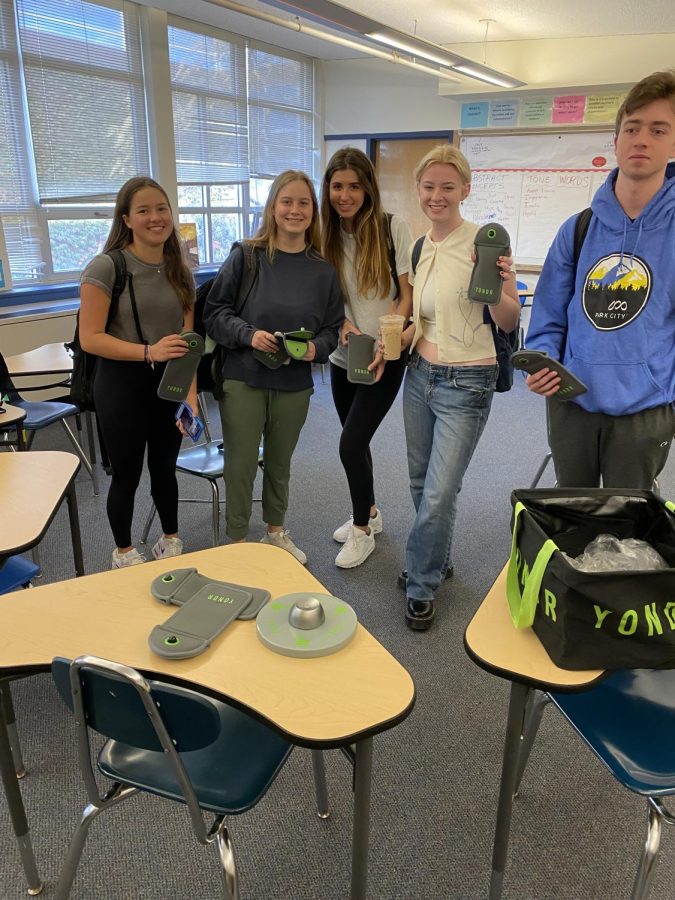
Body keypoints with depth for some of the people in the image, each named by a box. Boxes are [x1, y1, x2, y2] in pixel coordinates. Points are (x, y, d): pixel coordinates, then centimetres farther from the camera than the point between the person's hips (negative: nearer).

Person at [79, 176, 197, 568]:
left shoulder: (181, 272, 4)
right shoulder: (106, 267, -12)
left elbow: (185, 341, 1)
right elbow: (90, 338, -16)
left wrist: (190, 393, -10)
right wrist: (149, 351, -27)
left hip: (169, 383, 4)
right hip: (122, 383, -4)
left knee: (165, 467, 17)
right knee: (127, 473, 8)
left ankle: (171, 540, 39)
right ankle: (124, 551, 31)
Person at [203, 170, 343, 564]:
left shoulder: (323, 270, 0)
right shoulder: (245, 256, -7)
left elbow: (332, 328, 6)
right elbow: (215, 312, -4)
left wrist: (317, 348, -14)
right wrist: (248, 334, -20)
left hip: (295, 385, 3)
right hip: (243, 380, -2)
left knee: (280, 463, 19)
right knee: (241, 466, 4)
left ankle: (276, 532, 40)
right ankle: (237, 542, 25)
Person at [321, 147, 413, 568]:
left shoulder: (394, 229, -9)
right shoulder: (327, 236, 3)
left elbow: (408, 296, -10)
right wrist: (345, 324, -12)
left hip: (385, 359, -5)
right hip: (343, 357, 5)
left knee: (351, 443, -9)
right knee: (356, 441, 15)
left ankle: (362, 530, 13)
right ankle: (369, 513, 39)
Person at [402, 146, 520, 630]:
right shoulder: (418, 247, 6)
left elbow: (509, 323, -10)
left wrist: (499, 290, -30)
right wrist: (396, 342, 0)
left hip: (465, 383, -6)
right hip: (421, 373, 6)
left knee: (439, 494, -3)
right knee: (422, 483, 15)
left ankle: (422, 586, 19)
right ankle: (438, 559, 39)